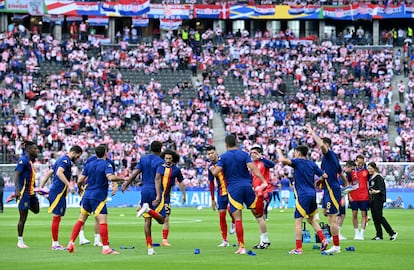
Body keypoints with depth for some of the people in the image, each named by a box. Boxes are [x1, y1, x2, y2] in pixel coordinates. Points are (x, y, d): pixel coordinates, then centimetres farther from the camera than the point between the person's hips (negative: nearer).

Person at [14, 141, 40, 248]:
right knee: (23, 218, -3)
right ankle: (20, 242, 4)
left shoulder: (30, 161, 12)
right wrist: (17, 189, -30)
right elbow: (16, 175, -21)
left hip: (31, 193, 9)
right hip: (23, 192, -9)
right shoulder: (23, 160, -14)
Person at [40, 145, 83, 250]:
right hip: (58, 192, -10)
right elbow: (59, 173, -28)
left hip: (55, 191, 10)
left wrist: (41, 187, 26)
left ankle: (55, 243, 13)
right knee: (56, 217, -7)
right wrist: (69, 185, -33)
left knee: (57, 218, 11)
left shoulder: (62, 160, 20)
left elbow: (49, 173, 23)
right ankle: (55, 244, -5)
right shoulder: (66, 160, -11)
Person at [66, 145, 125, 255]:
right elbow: (110, 177, -24)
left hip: (87, 195, 6)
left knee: (81, 220, 12)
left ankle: (71, 243, 8)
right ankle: (105, 247, -14)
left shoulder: (90, 164, 11)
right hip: (99, 196, -6)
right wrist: (122, 178, -10)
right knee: (103, 221, -8)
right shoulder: (106, 164, -6)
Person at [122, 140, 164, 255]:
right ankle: (148, 209, -29)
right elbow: (157, 179, -16)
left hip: (144, 190, 5)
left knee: (147, 221, 6)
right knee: (161, 220, -1)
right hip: (154, 191, -5)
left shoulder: (143, 159, 8)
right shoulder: (160, 162, -6)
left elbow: (134, 173, 4)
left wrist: (125, 185, 15)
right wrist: (158, 196, -21)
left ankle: (150, 247, 2)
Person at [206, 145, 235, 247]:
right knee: (221, 215, -1)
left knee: (230, 208, -27)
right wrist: (212, 200, 15)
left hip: (231, 190, -4)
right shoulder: (210, 166, 6)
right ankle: (225, 241, 5)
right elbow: (211, 184, 14)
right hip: (221, 192, 4)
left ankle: (233, 223, 6)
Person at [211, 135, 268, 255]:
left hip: (233, 189, -2)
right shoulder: (244, 154, 6)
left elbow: (216, 173, -8)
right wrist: (263, 181, -10)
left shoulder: (223, 157, 1)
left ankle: (241, 247, -7)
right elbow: (253, 168, -7)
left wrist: (211, 168, 14)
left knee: (237, 219, -3)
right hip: (247, 186, 2)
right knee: (257, 213, 14)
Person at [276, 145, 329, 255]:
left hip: (302, 196, -7)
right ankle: (323, 240, 12)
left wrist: (279, 151, 1)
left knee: (298, 221, -4)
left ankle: (298, 248, -6)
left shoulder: (298, 162, -6)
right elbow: (324, 175, 11)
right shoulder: (312, 164, 12)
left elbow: (283, 160, -19)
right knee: (311, 219, 22)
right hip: (312, 194, 7)